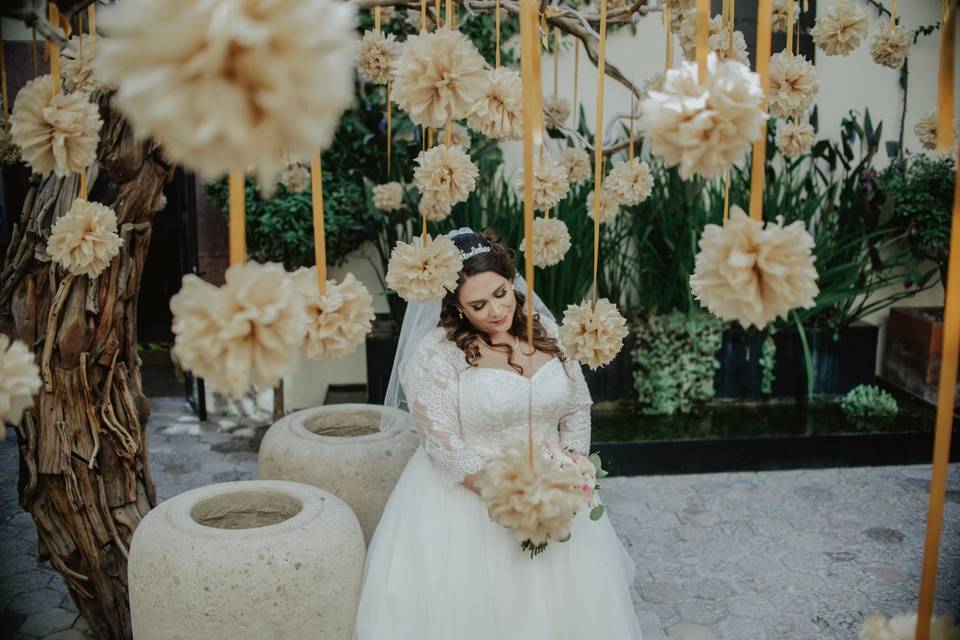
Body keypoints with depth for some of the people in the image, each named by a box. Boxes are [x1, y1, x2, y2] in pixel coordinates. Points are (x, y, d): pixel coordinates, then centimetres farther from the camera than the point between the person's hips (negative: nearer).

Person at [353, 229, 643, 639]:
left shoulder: (544, 329, 1)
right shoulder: (436, 354, -14)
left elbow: (577, 409, 6)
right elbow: (445, 448, -16)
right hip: (467, 497, -4)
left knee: (574, 594, 1)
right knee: (468, 604, -7)